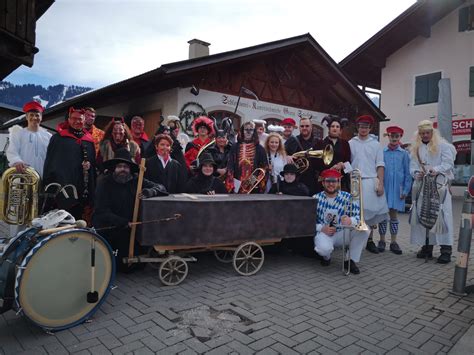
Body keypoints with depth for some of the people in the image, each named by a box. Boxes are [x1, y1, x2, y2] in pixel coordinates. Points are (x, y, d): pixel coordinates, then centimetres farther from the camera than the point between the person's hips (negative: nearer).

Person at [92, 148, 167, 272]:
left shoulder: (135, 180, 0)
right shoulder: (105, 183, -7)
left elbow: (161, 188, -2)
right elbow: (102, 212, -14)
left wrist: (149, 192, -24)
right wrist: (125, 223, -23)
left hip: (129, 227, 2)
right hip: (106, 228, -1)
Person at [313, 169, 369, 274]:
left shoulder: (348, 197, -3)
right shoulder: (316, 199, -6)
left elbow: (359, 216, -11)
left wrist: (350, 221, -35)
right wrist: (321, 228, -21)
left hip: (342, 233, 3)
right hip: (323, 233, -2)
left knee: (363, 230, -23)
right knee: (324, 249, -36)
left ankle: (351, 261, -4)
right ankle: (326, 257, 6)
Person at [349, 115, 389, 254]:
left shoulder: (376, 144, 10)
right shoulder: (351, 143, 8)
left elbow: (380, 165, 5)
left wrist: (380, 183, -4)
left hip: (371, 181, 1)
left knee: (371, 212, 3)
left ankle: (369, 240, 14)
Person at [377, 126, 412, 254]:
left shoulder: (404, 154, 3)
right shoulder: (381, 152, 1)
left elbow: (407, 173, 3)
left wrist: (406, 190, -3)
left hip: (397, 189, 0)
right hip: (383, 188, 0)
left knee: (394, 214, 8)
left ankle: (393, 241, 16)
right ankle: (382, 240, 18)